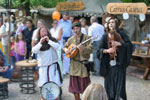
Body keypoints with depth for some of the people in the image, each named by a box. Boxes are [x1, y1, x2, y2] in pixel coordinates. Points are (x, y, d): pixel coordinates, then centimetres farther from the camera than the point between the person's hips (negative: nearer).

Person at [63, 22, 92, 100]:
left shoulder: (87, 38, -3)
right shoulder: (71, 39, 11)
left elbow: (90, 49, -13)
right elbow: (65, 46, 21)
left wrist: (83, 48, -32)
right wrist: (66, 50, -1)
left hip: (83, 64, -4)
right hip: (74, 65, 4)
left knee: (84, 84, 0)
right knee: (74, 86, 8)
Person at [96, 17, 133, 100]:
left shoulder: (121, 33, 2)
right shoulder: (105, 36, 5)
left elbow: (130, 45, -7)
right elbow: (99, 49, -1)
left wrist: (119, 44, -21)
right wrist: (107, 50, -19)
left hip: (119, 64, -2)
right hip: (109, 64, 2)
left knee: (119, 83, -4)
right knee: (109, 83, 4)